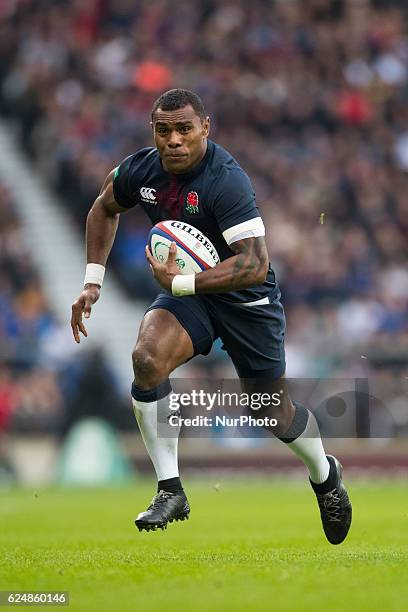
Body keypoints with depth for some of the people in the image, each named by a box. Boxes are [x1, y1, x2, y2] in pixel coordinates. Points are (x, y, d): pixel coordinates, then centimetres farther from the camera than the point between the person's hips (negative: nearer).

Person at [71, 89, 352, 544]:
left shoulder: (225, 180, -30)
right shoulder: (140, 169, -10)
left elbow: (256, 264, -36)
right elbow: (105, 208, 13)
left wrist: (181, 283, -39)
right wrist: (92, 281, 7)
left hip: (247, 300, -4)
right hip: (186, 293, 4)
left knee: (274, 412, 9)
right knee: (147, 358, -26)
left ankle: (325, 475, 44)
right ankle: (170, 491, -16)